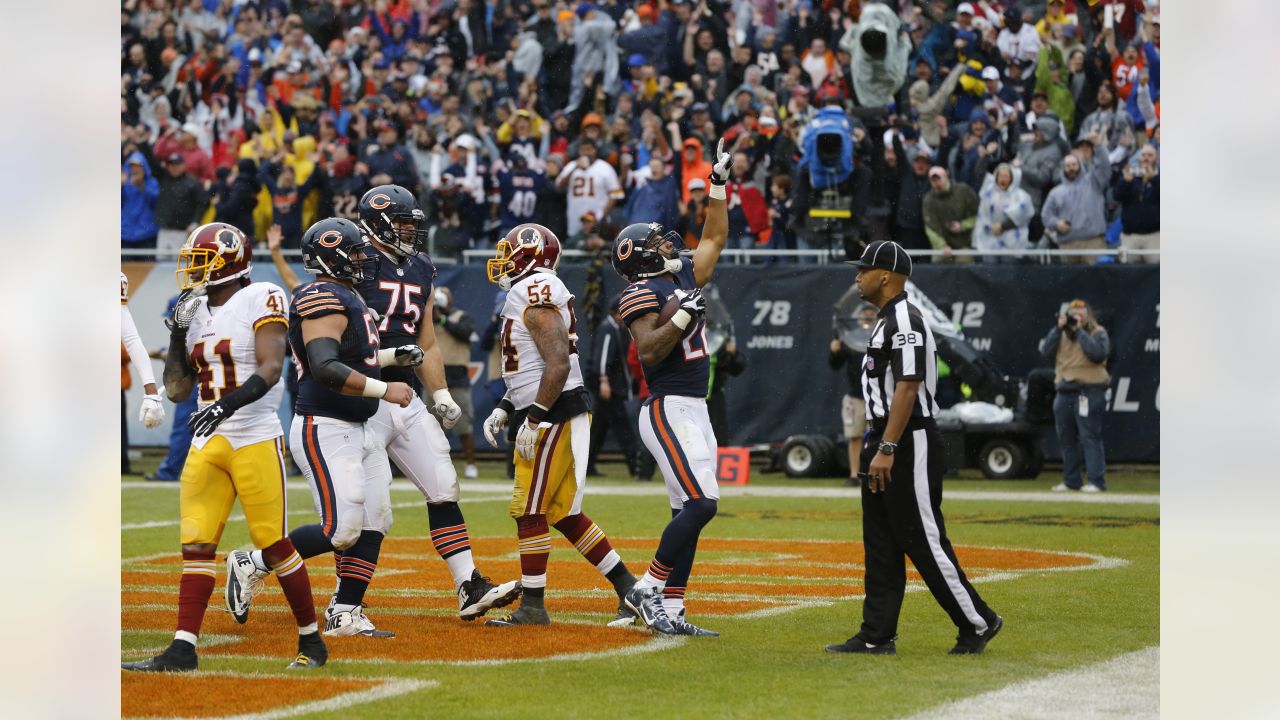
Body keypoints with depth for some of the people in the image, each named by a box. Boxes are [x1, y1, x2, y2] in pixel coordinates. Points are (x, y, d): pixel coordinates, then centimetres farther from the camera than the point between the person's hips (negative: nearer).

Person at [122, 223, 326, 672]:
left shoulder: (260, 299, -6)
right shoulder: (195, 312, 14)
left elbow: (271, 368, -18)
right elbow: (176, 390, 15)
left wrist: (229, 403, -31)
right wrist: (177, 335, 5)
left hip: (256, 440, -6)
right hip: (207, 444, 6)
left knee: (272, 543, -4)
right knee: (196, 544, -1)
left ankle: (311, 641, 9)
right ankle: (183, 649, -2)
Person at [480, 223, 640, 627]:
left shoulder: (535, 294, -14)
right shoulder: (530, 294, 18)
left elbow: (558, 365, -23)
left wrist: (533, 419, -22)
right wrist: (504, 410, 18)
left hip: (555, 415, -10)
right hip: (545, 416, 10)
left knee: (529, 511, -6)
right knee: (564, 513, 12)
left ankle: (533, 606, -2)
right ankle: (627, 586, 15)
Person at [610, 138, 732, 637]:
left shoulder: (683, 278, 16)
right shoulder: (643, 291, -9)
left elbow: (715, 237, 25)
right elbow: (649, 352, -21)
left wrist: (719, 183, 21)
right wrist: (683, 315, -23)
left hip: (694, 411, 9)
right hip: (669, 411, -9)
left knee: (689, 513, 6)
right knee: (700, 502, -18)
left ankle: (669, 610, 6)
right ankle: (646, 591, -11)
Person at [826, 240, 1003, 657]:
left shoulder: (905, 321, -16)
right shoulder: (887, 321, 17)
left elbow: (908, 388, -23)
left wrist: (887, 450, -26)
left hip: (910, 444, -11)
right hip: (886, 444, 11)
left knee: (924, 540, -7)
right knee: (880, 542, 9)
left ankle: (978, 622, 2)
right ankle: (877, 636, 10)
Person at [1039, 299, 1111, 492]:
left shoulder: (1098, 333, 1)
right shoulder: (1061, 334, 15)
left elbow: (1098, 353, -18)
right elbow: (1046, 352, 1)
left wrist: (1079, 331, -15)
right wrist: (1058, 328, -6)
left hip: (1089, 393, -6)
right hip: (1064, 394, 6)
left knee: (1090, 437, -10)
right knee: (1066, 439, 9)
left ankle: (1096, 481, -11)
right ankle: (1070, 480, 17)